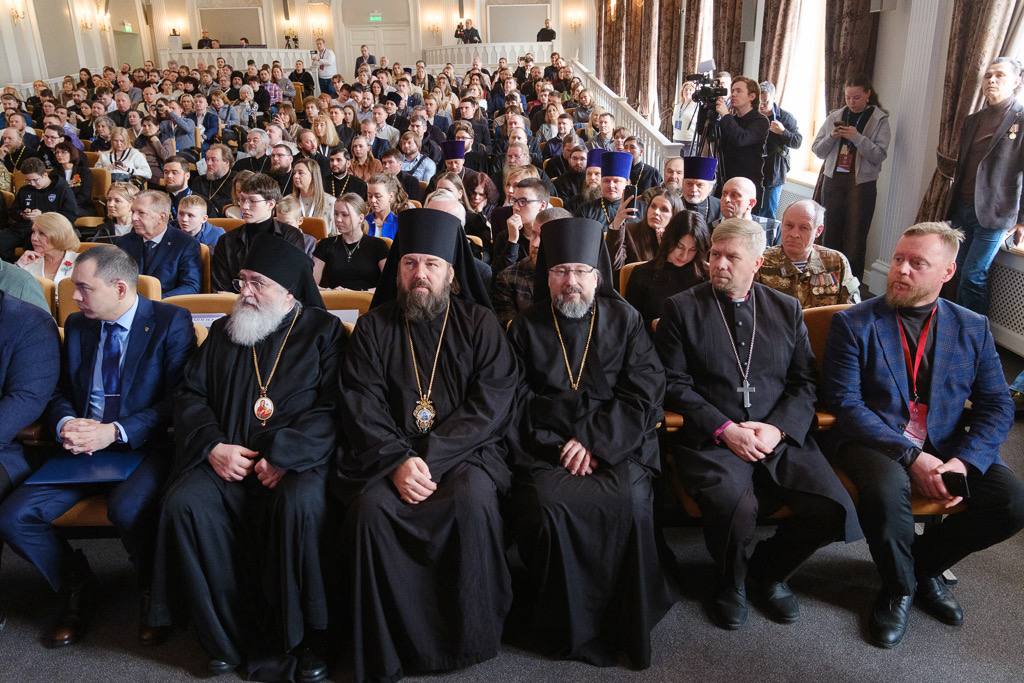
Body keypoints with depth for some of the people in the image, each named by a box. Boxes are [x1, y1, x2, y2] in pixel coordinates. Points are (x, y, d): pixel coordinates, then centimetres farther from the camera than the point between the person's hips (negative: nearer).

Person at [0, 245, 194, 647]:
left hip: (143, 448, -6)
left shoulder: (170, 322, -5)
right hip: (82, 449, 6)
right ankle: (76, 588, 13)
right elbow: (61, 392, 15)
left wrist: (117, 432, -21)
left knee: (127, 509, -35)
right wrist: (66, 424, -8)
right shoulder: (77, 325, 13)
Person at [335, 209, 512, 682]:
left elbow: (492, 403, -7)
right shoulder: (373, 327, 7)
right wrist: (398, 461, -19)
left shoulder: (479, 324, 3)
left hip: (464, 451, -1)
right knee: (372, 508, -28)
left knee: (473, 501, -31)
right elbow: (362, 407, -1)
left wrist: (430, 458, -18)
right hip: (387, 455, 1)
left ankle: (470, 639, -9)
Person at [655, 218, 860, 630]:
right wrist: (725, 430, -13)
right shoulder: (682, 308, 5)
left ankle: (768, 570, 15)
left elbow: (805, 383, 9)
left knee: (835, 511, -18)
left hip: (781, 437, 4)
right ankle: (730, 582, 6)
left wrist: (777, 429, -9)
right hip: (710, 439, -3)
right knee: (736, 509, -32)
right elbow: (674, 384, -1)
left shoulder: (787, 310, 14)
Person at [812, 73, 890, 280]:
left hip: (861, 185, -3)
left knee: (855, 239, -2)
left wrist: (857, 137, -19)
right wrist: (832, 137, -10)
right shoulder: (835, 117, 8)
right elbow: (817, 150, 8)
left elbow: (879, 155, -9)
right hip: (833, 181, 3)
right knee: (830, 235, 7)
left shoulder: (880, 120, 0)